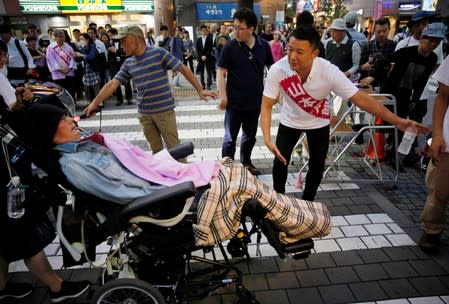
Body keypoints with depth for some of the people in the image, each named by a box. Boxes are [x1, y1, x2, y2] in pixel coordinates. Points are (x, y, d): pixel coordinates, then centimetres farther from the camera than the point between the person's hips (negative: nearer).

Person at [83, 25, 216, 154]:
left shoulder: (159, 53, -8)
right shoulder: (128, 63, 8)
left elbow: (183, 69, -8)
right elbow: (112, 84, 8)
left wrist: (200, 90, -13)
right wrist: (94, 103, 2)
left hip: (164, 110, -5)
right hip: (144, 113, 5)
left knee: (174, 147, 3)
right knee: (156, 149, 14)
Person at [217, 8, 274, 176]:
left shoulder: (263, 46, -3)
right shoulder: (230, 47, -10)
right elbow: (221, 73, -8)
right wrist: (223, 96, -15)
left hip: (255, 101, 4)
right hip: (235, 102, -3)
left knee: (250, 136, 18)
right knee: (230, 138, 4)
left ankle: (246, 163, 38)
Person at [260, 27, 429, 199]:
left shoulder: (329, 71, -33)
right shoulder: (277, 70, -31)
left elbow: (360, 99, -28)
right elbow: (267, 105, -24)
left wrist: (397, 121, -32)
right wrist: (267, 139, -37)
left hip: (318, 122, 0)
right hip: (290, 120, 0)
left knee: (317, 166, 8)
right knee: (280, 163, -1)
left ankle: (307, 203, 32)